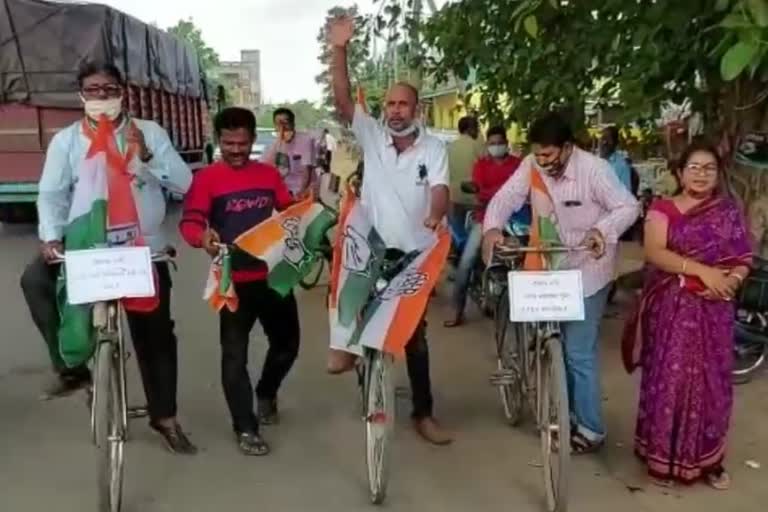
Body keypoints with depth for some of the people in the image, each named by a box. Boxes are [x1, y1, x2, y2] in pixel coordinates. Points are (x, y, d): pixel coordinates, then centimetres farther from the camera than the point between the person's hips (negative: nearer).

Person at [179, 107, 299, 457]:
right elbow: (190, 221, -15)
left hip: (273, 274, 5)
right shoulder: (206, 178, -7)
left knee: (287, 342, 16)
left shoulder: (269, 174, 8)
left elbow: (291, 211, 16)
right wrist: (202, 237, -36)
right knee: (235, 354, 3)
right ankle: (245, 428, 18)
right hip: (233, 279, -4)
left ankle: (266, 393, 45)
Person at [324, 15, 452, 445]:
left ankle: (423, 413, 23)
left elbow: (440, 189, -18)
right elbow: (343, 100, -13)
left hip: (414, 252, 1)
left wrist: (435, 215, -41)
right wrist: (340, 51, -27)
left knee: (415, 334, 12)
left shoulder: (434, 148, -4)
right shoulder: (372, 136, -3)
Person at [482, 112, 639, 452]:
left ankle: (590, 430, 11)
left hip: (587, 271, -6)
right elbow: (507, 197, -13)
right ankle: (565, 413, 34)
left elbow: (628, 207, -22)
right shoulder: (532, 166, -7)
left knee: (578, 353, -4)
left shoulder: (594, 169, -21)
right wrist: (492, 227, -34)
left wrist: (602, 230, -42)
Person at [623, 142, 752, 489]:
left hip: (714, 309, 3)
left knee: (712, 382, 9)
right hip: (672, 308, -3)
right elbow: (654, 253, -15)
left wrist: (731, 280, -16)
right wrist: (702, 270, -25)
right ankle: (663, 457, 14)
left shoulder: (729, 212, 9)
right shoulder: (663, 209, 0)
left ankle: (708, 459, 25)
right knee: (668, 379, 0)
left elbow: (744, 259, 6)